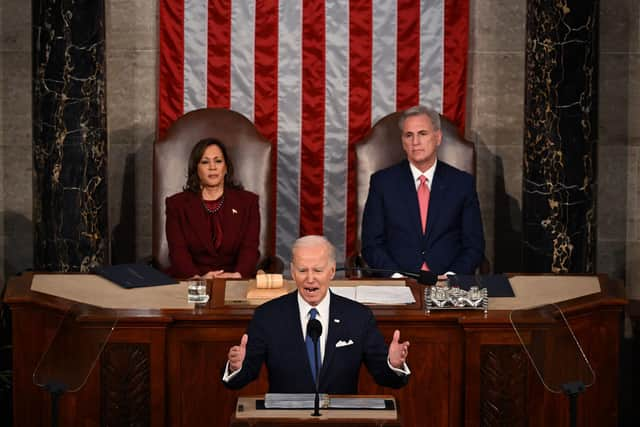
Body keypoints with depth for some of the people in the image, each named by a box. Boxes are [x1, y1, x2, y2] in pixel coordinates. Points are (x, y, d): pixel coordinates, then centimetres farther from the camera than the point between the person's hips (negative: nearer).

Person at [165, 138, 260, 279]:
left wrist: (237, 275, -21)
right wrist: (197, 278, -22)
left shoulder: (247, 201, 11)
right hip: (190, 282, -1)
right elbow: (178, 250, -2)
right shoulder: (177, 204, 10)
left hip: (235, 282, 1)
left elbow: (250, 248, 0)